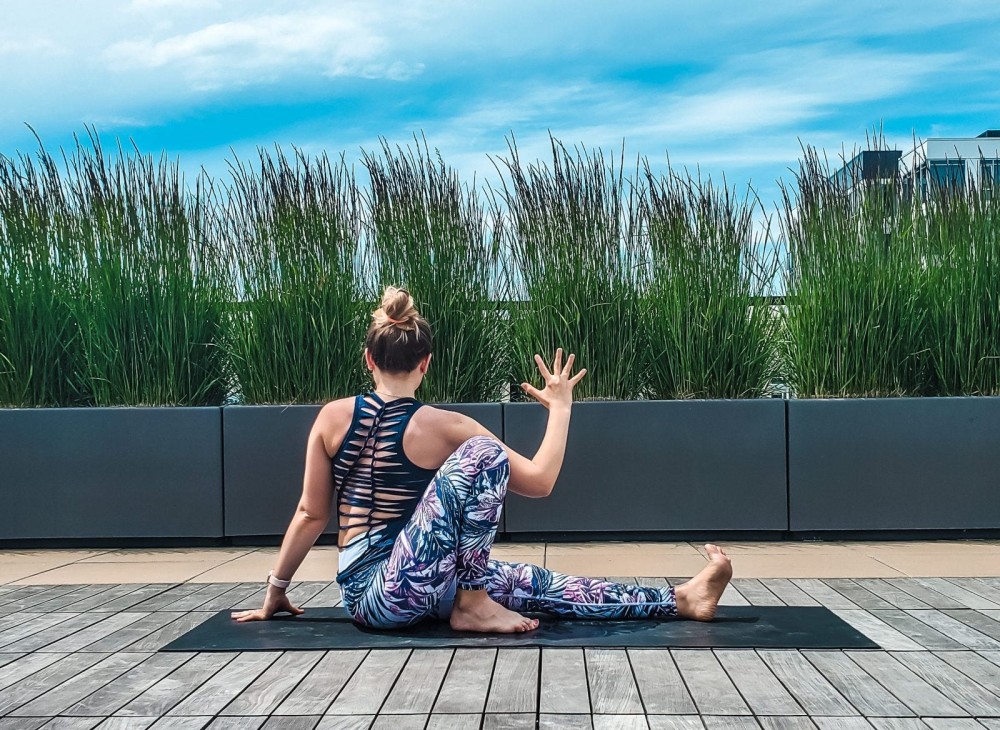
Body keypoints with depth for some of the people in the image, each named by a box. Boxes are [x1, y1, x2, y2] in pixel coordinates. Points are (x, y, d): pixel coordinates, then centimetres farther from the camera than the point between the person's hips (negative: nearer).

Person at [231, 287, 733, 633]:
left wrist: (275, 594, 18)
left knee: (535, 584, 7)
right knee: (483, 453, -11)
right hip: (394, 591, -6)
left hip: (364, 593, 7)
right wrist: (560, 407, 5)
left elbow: (311, 515, 7)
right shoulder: (444, 427, -8)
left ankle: (682, 599, 0)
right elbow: (540, 481, -8)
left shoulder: (333, 417, 4)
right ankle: (471, 603, -6)